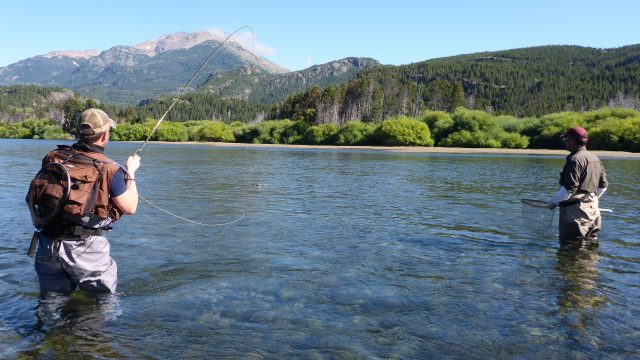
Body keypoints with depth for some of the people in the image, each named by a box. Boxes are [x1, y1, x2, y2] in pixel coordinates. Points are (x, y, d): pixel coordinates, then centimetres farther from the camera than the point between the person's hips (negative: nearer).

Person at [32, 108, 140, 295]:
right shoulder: (108, 169, -12)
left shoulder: (52, 158, 1)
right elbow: (130, 208, -2)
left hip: (47, 245, 5)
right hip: (85, 248, -5)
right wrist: (130, 172, 10)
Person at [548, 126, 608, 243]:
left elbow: (569, 188, -22)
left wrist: (553, 201, -10)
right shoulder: (595, 158, 14)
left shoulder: (575, 159, -16)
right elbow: (603, 185, 18)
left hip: (576, 210, -10)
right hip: (593, 209, 10)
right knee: (591, 242, 18)